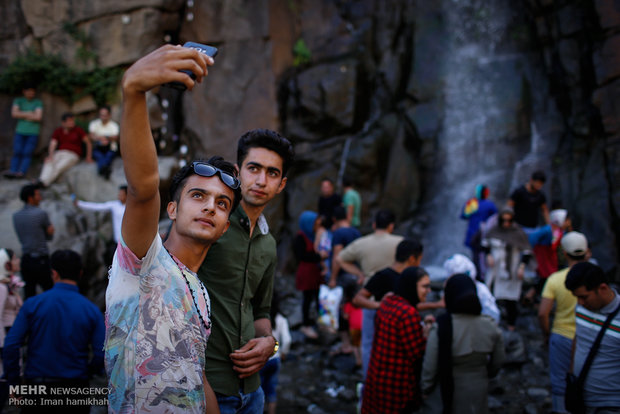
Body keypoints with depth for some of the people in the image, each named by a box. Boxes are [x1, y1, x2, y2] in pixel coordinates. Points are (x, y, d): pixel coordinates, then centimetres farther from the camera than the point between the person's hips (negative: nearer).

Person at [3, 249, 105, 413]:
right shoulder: (91, 310, -3)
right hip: (75, 386, 0)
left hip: (37, 384, 0)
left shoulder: (33, 304, -4)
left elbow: (10, 345, -9)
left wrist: (13, 382, 2)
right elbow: (102, 355, -8)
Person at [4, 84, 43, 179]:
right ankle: (12, 171, -17)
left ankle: (21, 172, -21)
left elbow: (38, 117, -7)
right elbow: (14, 114, -2)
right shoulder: (18, 101, 11)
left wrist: (23, 115, 1)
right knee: (17, 152, -9)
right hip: (20, 131, 2)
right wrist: (29, 114, -3)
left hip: (33, 132, -2)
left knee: (27, 153, -12)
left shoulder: (38, 103, 6)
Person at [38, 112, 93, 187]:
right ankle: (42, 180, -53)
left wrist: (89, 157, -2)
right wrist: (50, 155, -20)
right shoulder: (57, 131, 9)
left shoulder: (78, 130, 2)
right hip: (59, 153, 3)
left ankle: (43, 183, -48)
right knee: (48, 164, -31)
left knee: (59, 167, -34)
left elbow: (88, 142, 6)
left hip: (72, 155, -3)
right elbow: (53, 144, -1)